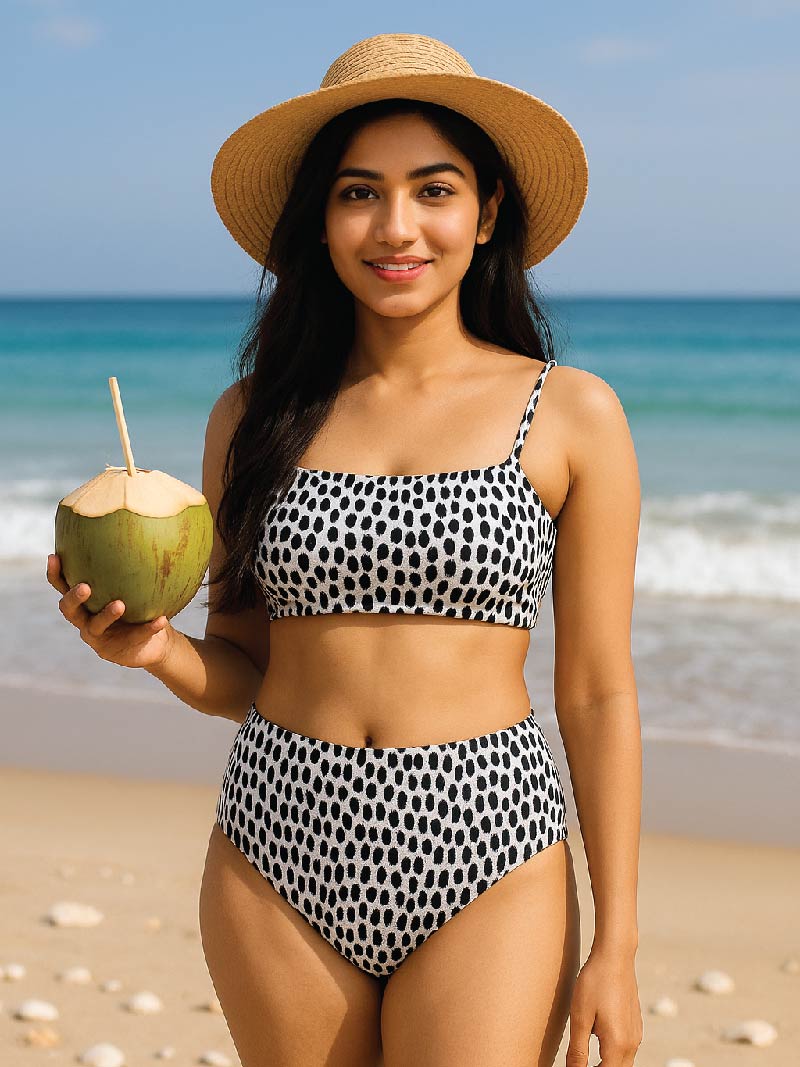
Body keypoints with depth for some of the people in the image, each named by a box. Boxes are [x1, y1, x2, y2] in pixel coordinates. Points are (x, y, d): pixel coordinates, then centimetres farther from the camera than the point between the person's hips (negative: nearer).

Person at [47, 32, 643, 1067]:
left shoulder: (572, 416, -1)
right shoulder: (253, 416, 5)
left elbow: (598, 694, 0)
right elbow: (242, 672, 12)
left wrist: (616, 944, -1)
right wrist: (152, 647, -10)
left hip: (481, 862, -2)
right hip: (278, 852, 3)